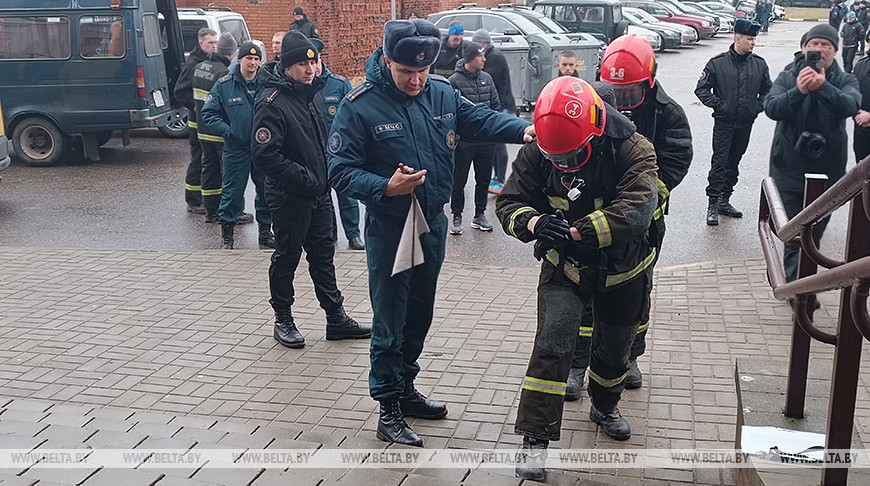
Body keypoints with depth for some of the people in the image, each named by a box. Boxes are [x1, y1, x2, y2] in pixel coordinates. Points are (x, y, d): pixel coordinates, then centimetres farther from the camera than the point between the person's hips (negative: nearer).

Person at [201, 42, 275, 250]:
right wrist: (227, 131, -11)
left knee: (266, 190, 10)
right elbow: (209, 113, 1)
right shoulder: (224, 85, -2)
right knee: (232, 192, 1)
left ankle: (265, 231, 25)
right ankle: (226, 235, 14)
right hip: (236, 149, -2)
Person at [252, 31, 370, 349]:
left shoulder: (312, 94, 10)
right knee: (287, 257, 5)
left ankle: (336, 318, 22)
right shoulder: (273, 102, -17)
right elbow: (264, 156, -22)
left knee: (323, 254, 13)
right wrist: (304, 178, -20)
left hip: (319, 192, 8)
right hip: (289, 196, -8)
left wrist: (325, 174, 8)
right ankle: (283, 320, 20)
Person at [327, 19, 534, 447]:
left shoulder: (442, 93, 0)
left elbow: (481, 119, 9)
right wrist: (386, 187, -30)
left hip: (433, 223, 6)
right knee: (389, 321, 1)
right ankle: (389, 409, 14)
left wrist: (524, 130, -10)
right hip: (389, 230, -6)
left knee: (420, 314, 19)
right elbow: (340, 171, -15)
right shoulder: (360, 106, -16)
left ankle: (405, 387, 37)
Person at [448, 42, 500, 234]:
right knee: (459, 181, 4)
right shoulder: (454, 81, -9)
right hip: (464, 141, -5)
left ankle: (479, 215, 26)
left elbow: (496, 106, 15)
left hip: (487, 140, 5)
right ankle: (457, 216, 17)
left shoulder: (487, 78, 9)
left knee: (484, 180, 13)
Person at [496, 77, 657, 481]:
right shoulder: (537, 153, -16)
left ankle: (604, 407, 48)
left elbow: (636, 210, -37)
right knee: (552, 343, -16)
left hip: (621, 270, 0)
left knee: (613, 348, 18)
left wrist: (575, 232, -44)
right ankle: (535, 438, -8)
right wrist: (534, 223, -37)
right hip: (564, 266, 0)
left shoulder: (632, 150, -25)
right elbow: (510, 202, -14)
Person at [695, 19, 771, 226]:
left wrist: (758, 107, 0)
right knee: (719, 162, -7)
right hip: (724, 122, -4)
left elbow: (767, 90, 14)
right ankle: (712, 204, -2)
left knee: (734, 162, 13)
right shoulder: (718, 62, -8)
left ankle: (724, 201, 24)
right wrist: (719, 105, -12)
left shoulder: (759, 64, 2)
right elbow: (701, 89, -5)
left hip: (746, 123, 4)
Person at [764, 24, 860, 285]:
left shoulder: (845, 81, -1)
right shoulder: (787, 77, -3)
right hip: (790, 169, -2)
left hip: (828, 170, 2)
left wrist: (823, 86, -40)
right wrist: (799, 90, -39)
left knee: (814, 233, 15)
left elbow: (851, 106, -22)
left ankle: (797, 284, 33)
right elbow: (771, 107, -20)